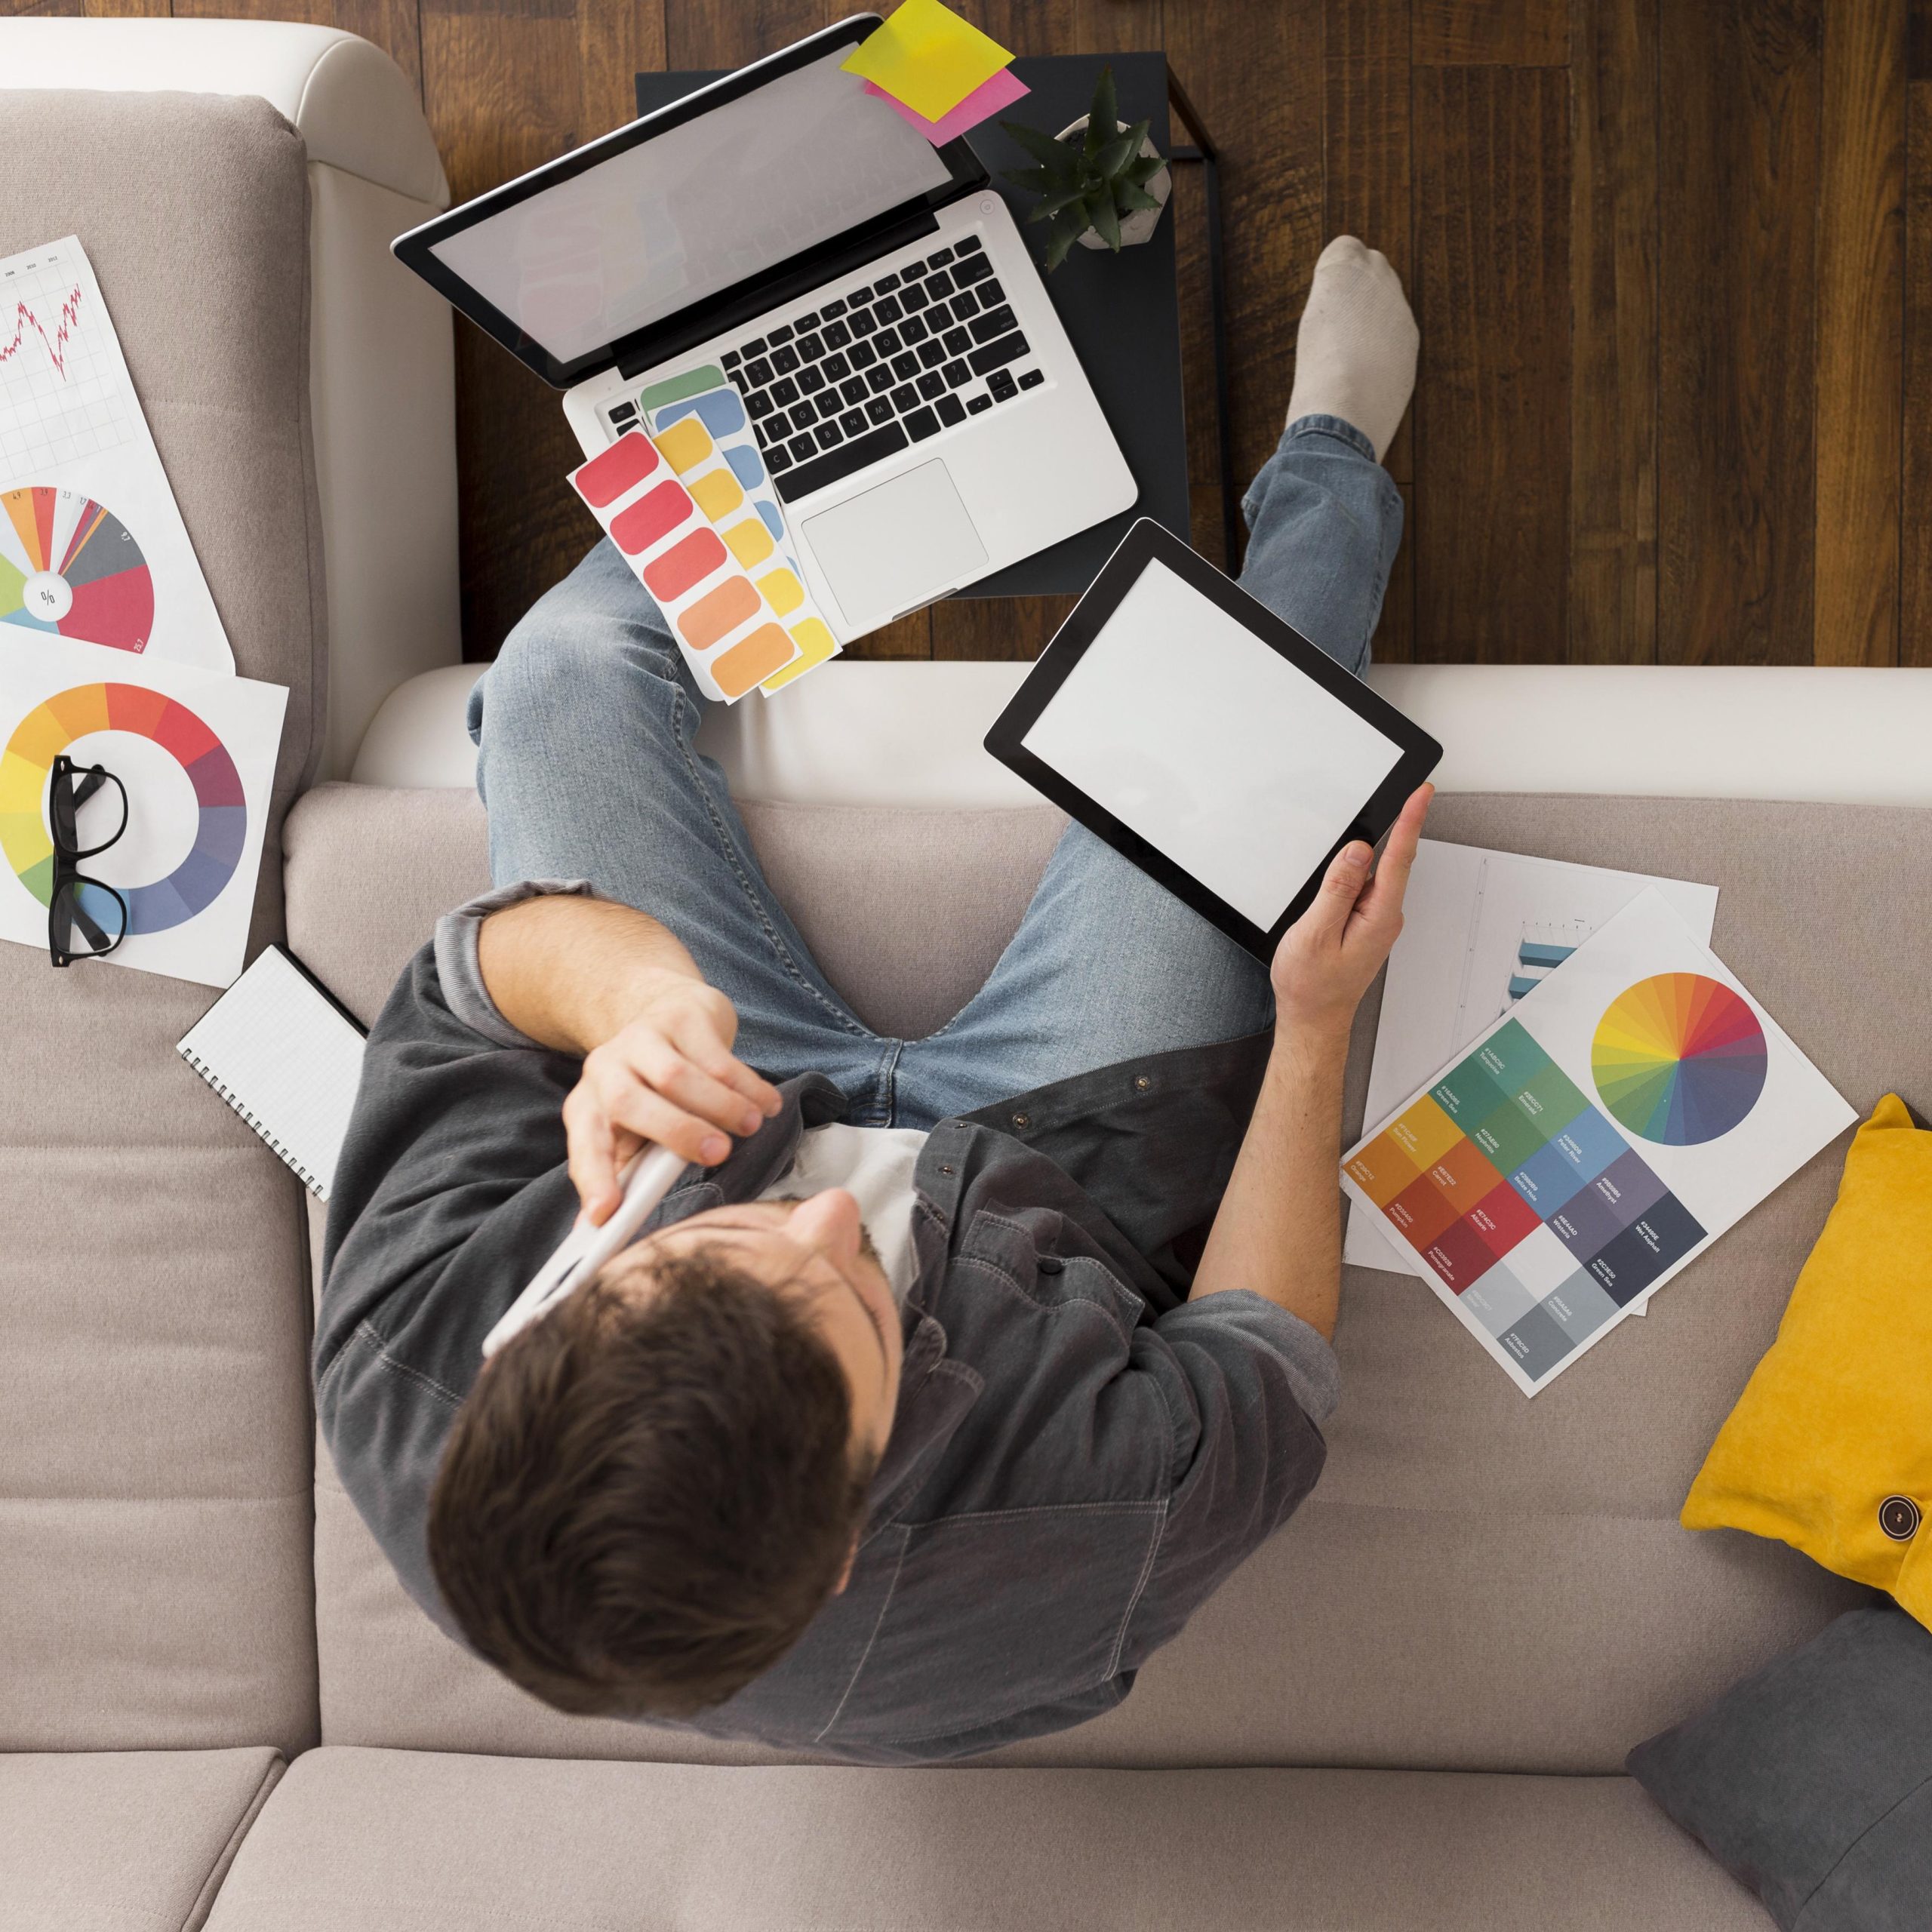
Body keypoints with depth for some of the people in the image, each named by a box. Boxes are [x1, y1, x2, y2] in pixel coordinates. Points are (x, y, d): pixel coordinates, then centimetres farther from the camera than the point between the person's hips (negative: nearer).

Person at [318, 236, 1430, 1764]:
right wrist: (1316, 1028, -18)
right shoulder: (1065, 1582, -45)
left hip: (737, 1115, 2)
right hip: (1068, 1161, -1)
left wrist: (618, 986, -47)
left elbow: (468, 978, -25)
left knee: (568, 661, 4)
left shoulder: (405, 1399, -40)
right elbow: (1261, 1374, -20)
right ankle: (1332, 473, 39)